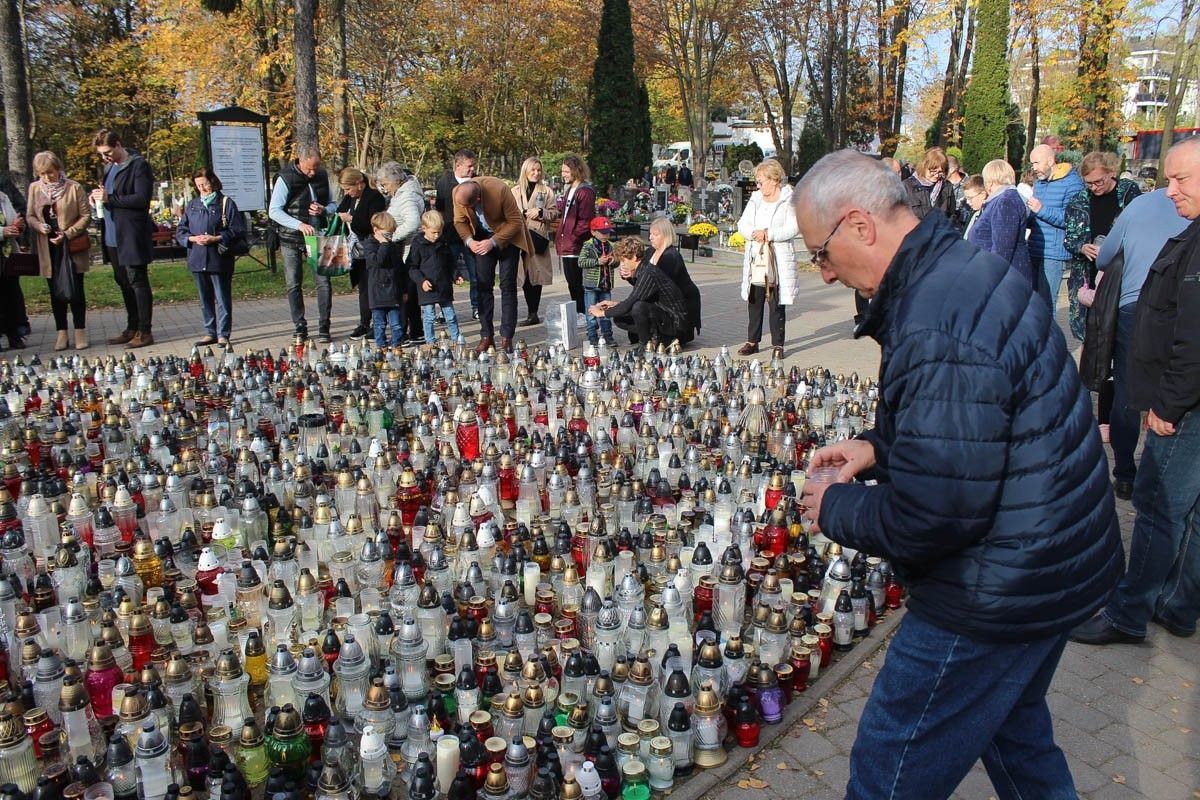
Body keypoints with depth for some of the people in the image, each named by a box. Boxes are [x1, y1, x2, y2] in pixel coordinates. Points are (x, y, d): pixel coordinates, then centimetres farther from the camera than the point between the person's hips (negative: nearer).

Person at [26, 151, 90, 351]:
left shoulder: (74, 188, -5)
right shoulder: (34, 188, 7)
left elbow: (86, 216, -5)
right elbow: (31, 216, 12)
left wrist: (67, 234, -15)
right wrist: (39, 226, -10)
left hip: (72, 247, -3)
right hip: (48, 250, 3)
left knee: (75, 290, -1)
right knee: (56, 291, 7)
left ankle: (80, 332, 8)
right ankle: (61, 332, 14)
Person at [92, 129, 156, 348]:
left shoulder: (139, 165, -9)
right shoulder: (110, 166, 18)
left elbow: (142, 199, -18)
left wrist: (110, 198, -18)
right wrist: (99, 197, 4)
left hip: (132, 237, -9)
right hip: (113, 237, 9)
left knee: (138, 283, -5)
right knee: (124, 283, 13)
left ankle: (144, 332, 0)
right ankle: (132, 328, 22)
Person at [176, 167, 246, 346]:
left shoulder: (226, 203, -1)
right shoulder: (193, 205, 14)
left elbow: (237, 231, -7)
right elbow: (180, 231, 13)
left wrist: (216, 239, -16)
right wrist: (193, 238, -7)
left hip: (219, 259, -5)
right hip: (198, 260, 5)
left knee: (223, 299, -1)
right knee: (205, 300, 11)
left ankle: (223, 334, 6)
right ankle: (210, 333, 20)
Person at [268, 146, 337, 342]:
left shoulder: (322, 176, 5)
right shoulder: (285, 179, -8)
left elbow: (333, 204, 15)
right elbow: (274, 211, -12)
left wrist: (324, 210, -9)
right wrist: (299, 225, -24)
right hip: (291, 240, -2)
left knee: (323, 282, -6)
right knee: (294, 285, 3)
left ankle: (323, 328, 0)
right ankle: (300, 327, 12)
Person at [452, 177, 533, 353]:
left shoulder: (499, 190, -32)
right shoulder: (458, 192, -19)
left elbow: (516, 222, -22)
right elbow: (460, 221, -3)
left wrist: (493, 242, -27)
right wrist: (468, 240, -21)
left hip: (507, 235, -4)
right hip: (482, 237, 4)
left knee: (507, 285, -6)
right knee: (483, 285, -1)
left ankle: (506, 337, -3)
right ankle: (486, 335, 4)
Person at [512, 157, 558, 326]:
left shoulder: (547, 191, 8)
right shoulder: (515, 191, 9)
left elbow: (554, 213, 5)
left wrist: (541, 212, -11)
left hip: (538, 238, -1)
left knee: (536, 277, -1)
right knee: (526, 277, 1)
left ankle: (533, 313, 6)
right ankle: (532, 314, 8)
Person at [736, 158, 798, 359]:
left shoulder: (789, 200, -2)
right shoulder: (756, 199, 14)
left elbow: (792, 229, -11)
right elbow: (742, 224, 9)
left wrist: (768, 234, -18)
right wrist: (754, 234, -12)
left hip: (779, 261, -5)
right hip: (755, 259, 5)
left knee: (777, 304, -1)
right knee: (754, 302, 7)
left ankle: (777, 344, 6)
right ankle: (752, 341, 16)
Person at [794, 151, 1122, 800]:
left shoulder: (938, 332, -30)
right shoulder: (964, 268, 4)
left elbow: (930, 519, -30)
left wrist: (836, 509, -12)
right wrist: (879, 445, 5)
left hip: (999, 595, -10)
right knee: (1014, 731, 30)